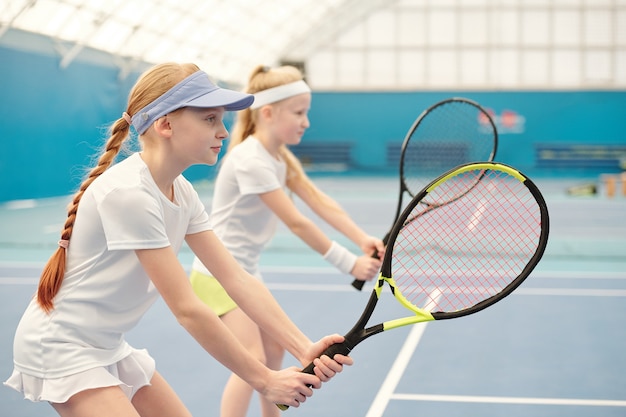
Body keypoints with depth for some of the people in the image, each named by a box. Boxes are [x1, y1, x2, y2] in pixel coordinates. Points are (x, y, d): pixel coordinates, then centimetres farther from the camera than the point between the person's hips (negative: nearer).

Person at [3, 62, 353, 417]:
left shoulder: (180, 191, 0)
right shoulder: (128, 193, -27)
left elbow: (238, 280, -6)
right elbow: (188, 310, -26)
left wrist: (305, 348, -16)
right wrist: (264, 380, -21)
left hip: (109, 346, 9)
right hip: (61, 347, -9)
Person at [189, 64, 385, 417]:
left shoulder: (280, 157, 5)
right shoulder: (251, 160, -25)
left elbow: (320, 201, -7)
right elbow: (297, 223, -27)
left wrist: (364, 239, -21)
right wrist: (350, 263, -25)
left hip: (246, 271, 10)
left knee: (274, 351, 18)